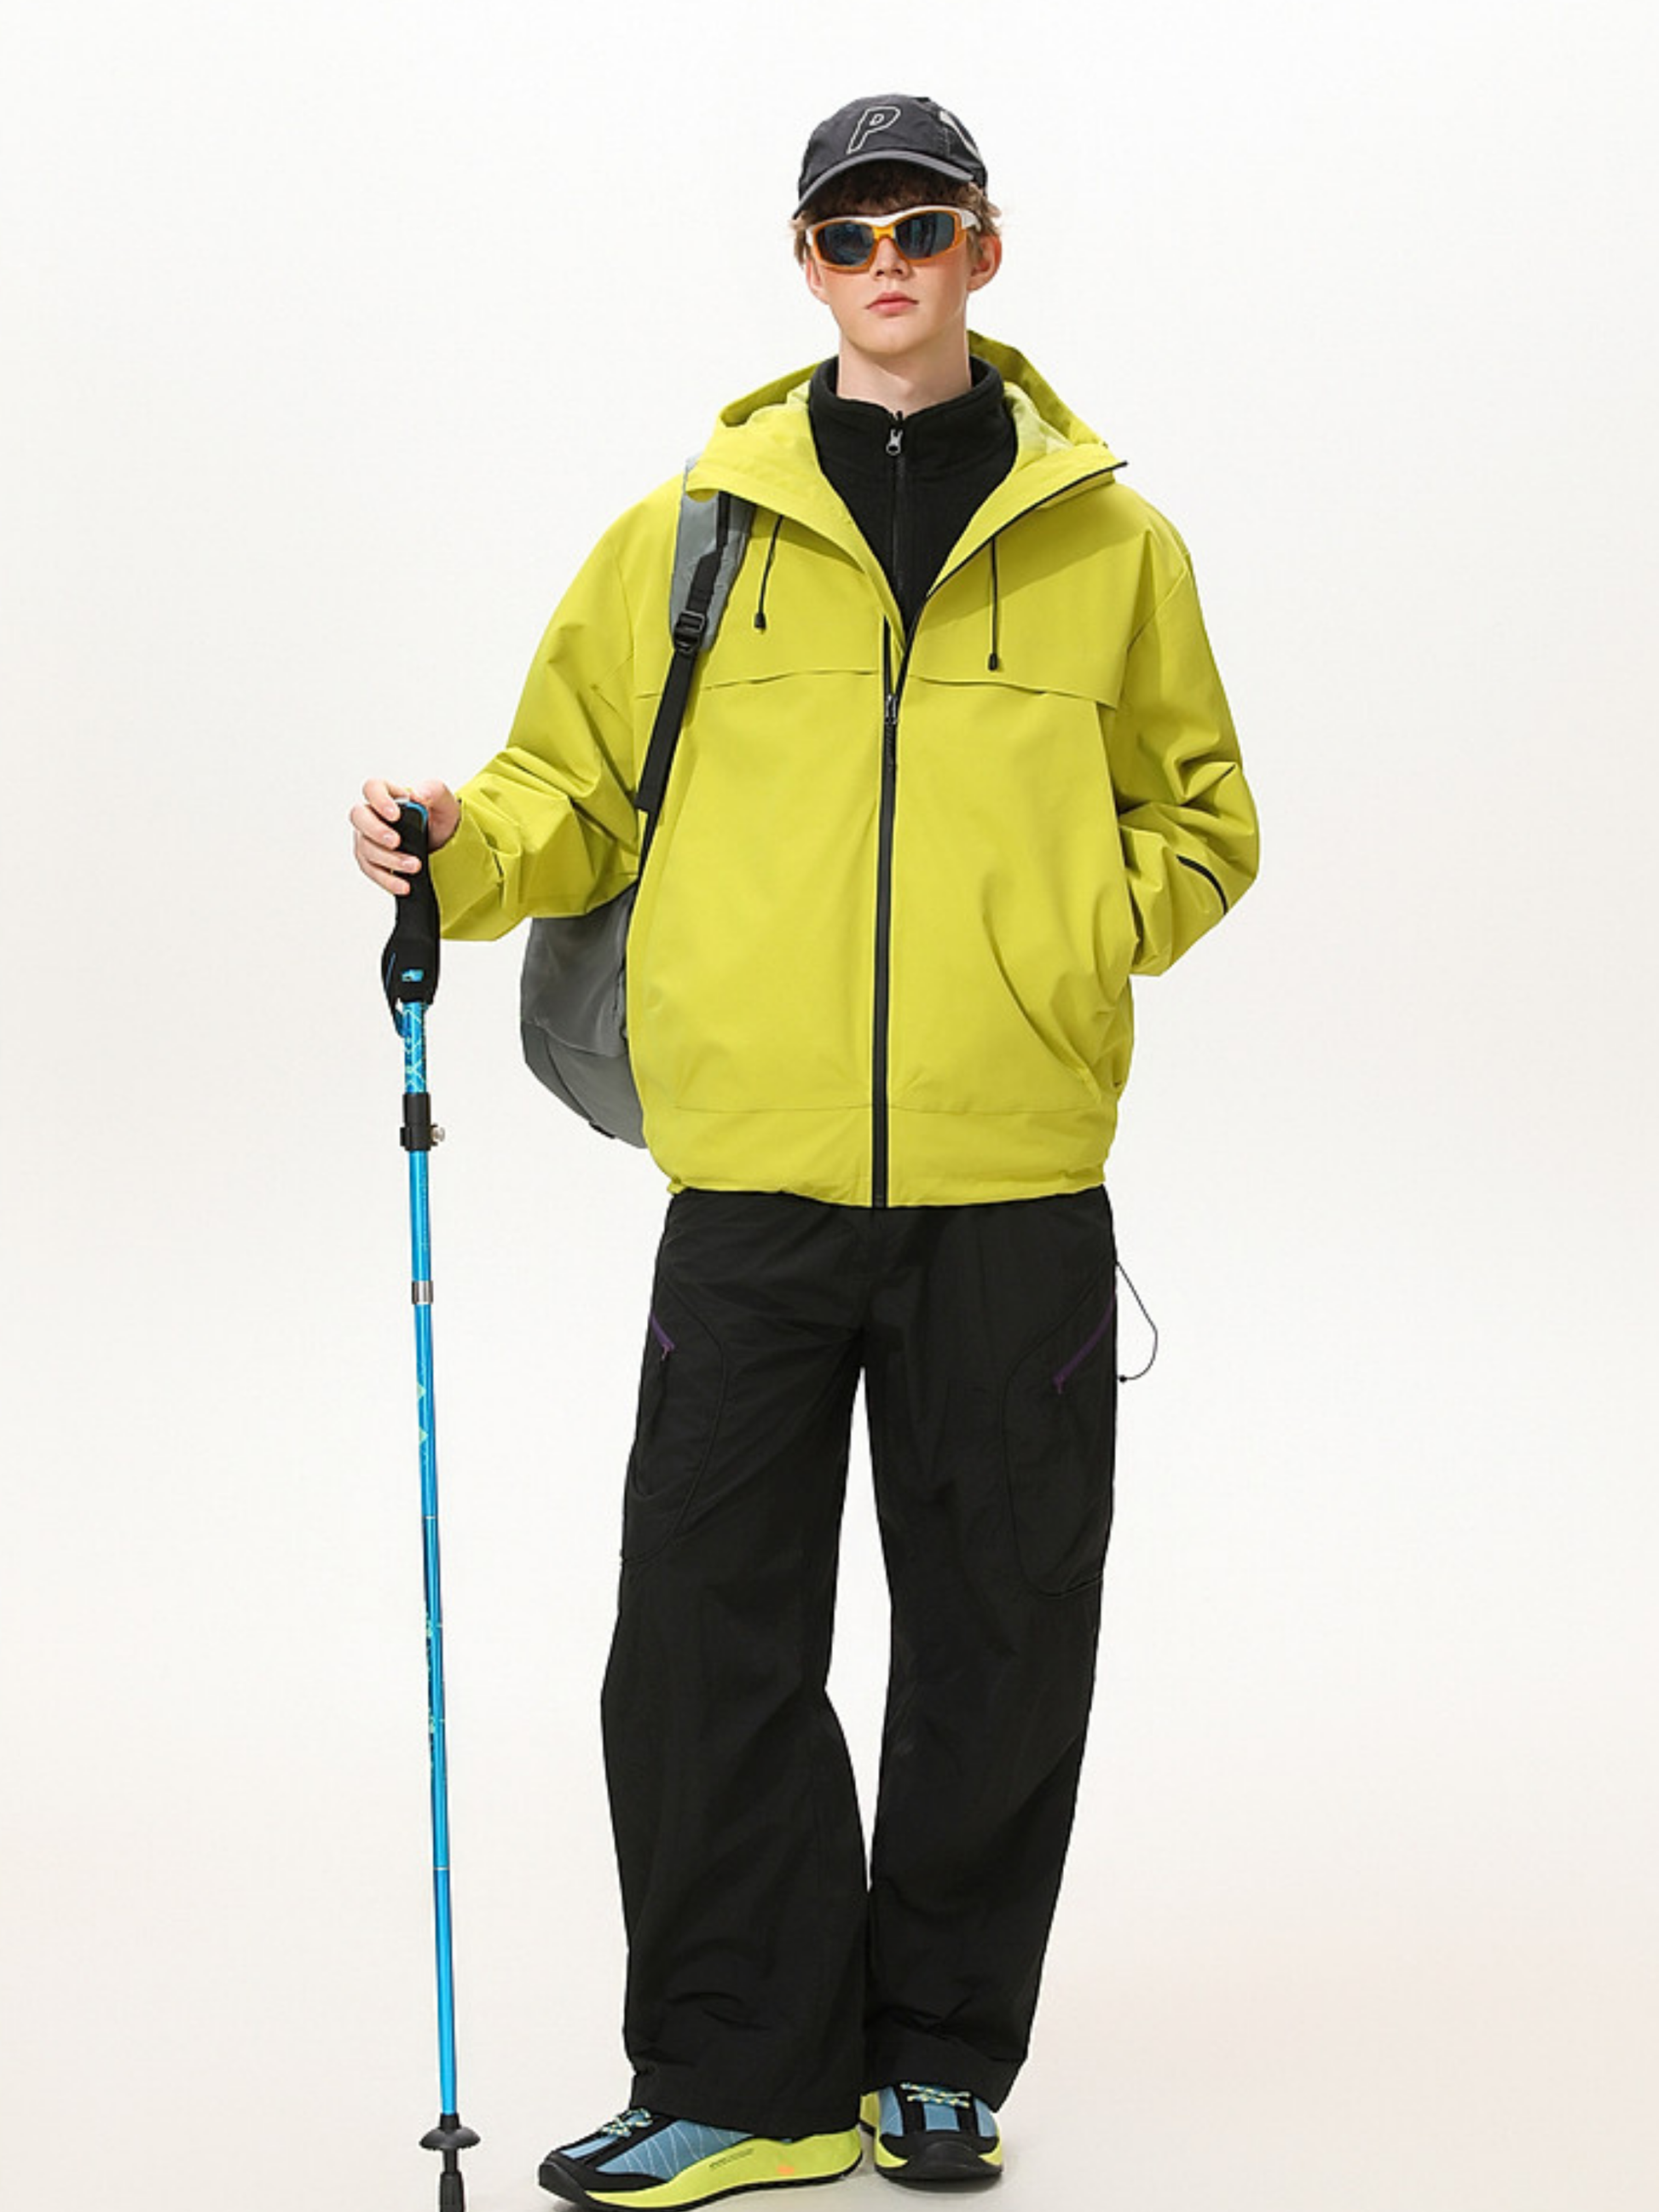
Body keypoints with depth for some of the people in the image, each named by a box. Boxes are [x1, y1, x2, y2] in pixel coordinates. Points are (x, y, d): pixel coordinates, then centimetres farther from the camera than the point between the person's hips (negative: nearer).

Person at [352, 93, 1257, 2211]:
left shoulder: (1107, 539, 8)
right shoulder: (692, 530, 8)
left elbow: (1198, 816, 16)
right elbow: (579, 784, 11)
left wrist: (1080, 943, -2)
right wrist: (471, 847, -9)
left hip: (1017, 1180, 0)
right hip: (754, 1172, 0)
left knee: (997, 1635, 7)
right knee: (709, 1629, -1)